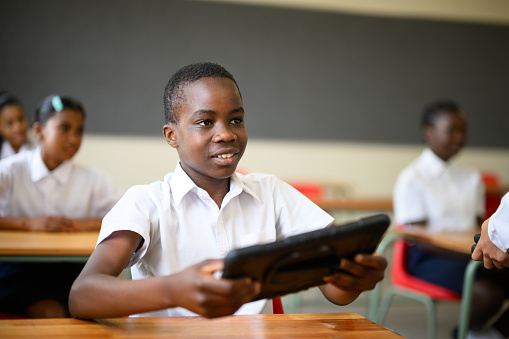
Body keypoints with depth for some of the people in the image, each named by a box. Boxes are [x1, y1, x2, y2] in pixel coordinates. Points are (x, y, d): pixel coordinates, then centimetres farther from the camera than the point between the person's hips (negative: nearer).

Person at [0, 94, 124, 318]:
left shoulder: (92, 180, 5)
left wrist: (88, 223, -16)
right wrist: (28, 223, -21)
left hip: (70, 268, 3)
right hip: (19, 266, -2)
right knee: (51, 313, -29)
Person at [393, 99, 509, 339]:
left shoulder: (471, 177, 17)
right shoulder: (411, 179, -4)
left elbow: (477, 226, 16)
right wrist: (468, 255, -22)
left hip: (469, 254, 6)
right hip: (430, 257, -6)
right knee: (489, 292, -30)